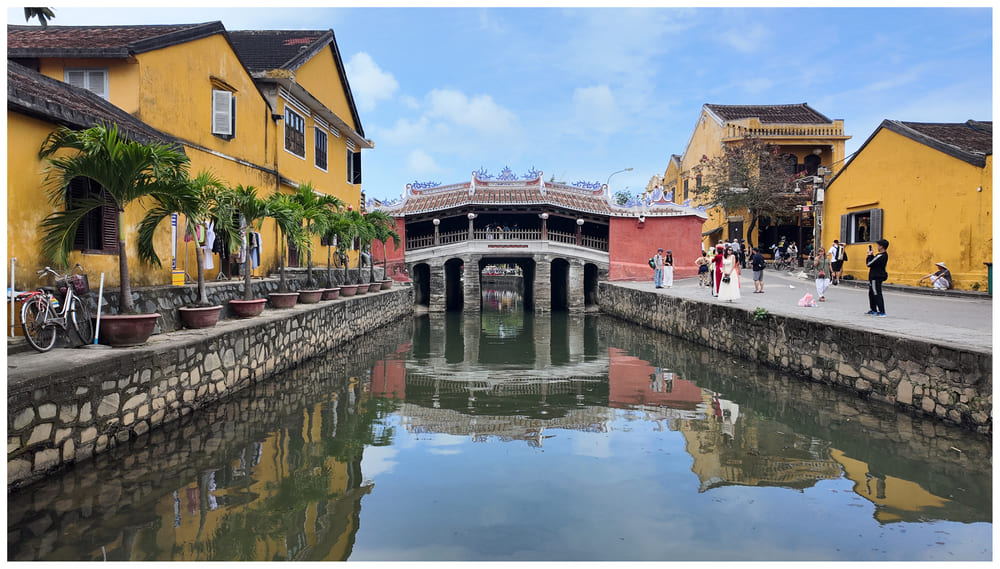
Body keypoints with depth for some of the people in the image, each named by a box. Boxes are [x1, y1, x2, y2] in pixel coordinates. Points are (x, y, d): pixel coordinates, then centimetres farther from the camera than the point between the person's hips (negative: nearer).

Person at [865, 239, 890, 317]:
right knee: (871, 293, 20)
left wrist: (869, 255, -5)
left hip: (876, 277, -10)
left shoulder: (880, 256, -21)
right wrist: (871, 255, 8)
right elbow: (874, 261, 18)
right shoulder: (885, 255, 10)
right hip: (877, 276, 10)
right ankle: (873, 310, 29)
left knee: (877, 294, -8)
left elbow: (869, 264, -18)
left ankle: (882, 312, -7)